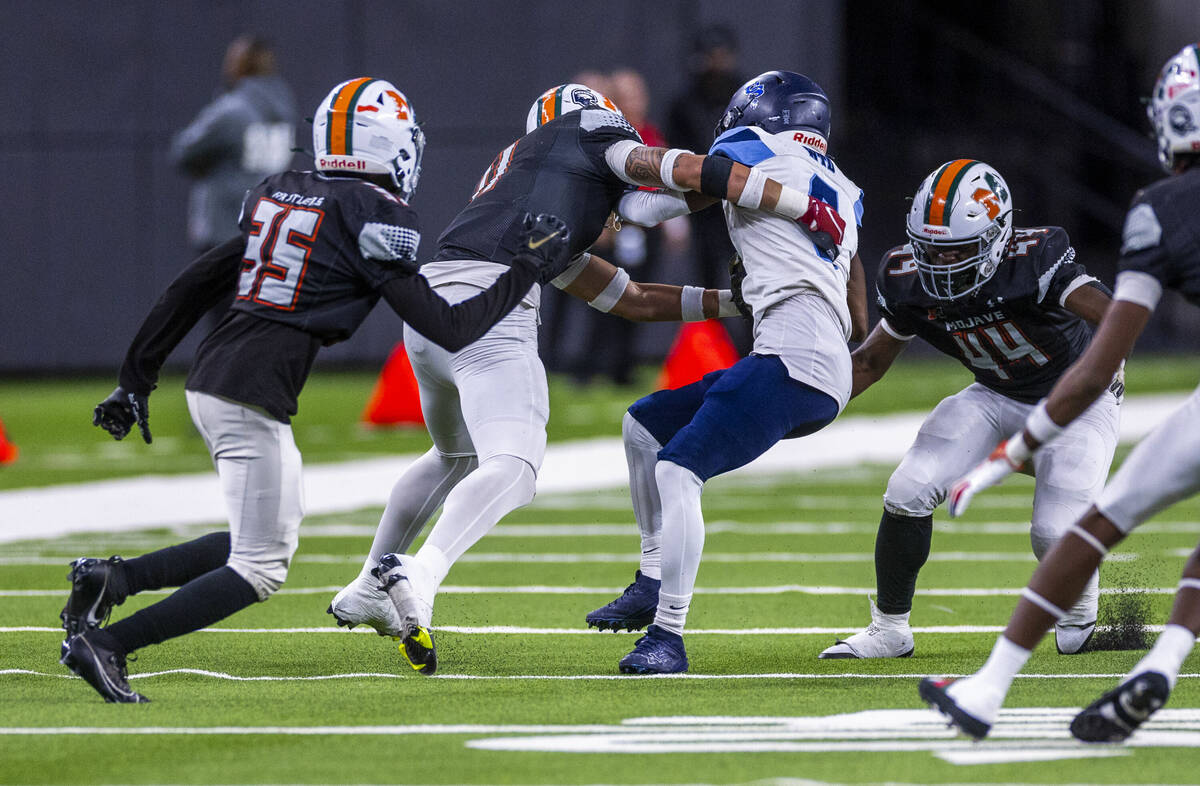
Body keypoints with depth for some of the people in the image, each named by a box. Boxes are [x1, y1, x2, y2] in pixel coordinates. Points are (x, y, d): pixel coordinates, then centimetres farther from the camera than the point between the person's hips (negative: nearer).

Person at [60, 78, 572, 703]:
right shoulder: (375, 217, -7)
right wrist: (527, 271, 3)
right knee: (260, 570, -1)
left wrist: (137, 378, 25)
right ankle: (103, 643, -9)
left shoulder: (279, 198, 15)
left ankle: (112, 579, 10)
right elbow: (449, 330, -8)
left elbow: (193, 287, 18)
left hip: (209, 383, 9)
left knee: (274, 536, 19)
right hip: (253, 398, -9)